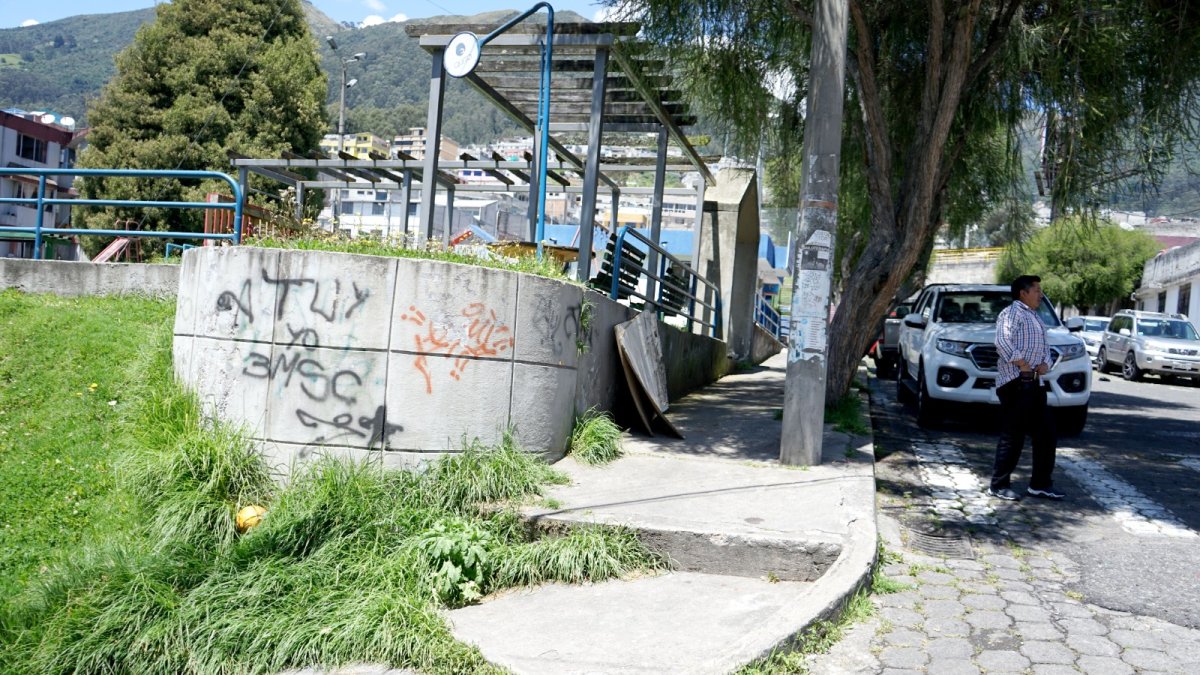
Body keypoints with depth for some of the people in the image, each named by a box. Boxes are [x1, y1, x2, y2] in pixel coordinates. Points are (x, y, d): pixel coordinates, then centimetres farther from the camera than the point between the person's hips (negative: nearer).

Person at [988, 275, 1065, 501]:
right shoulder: (1013, 313, -7)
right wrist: (1021, 363, -20)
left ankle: (1040, 484, 19)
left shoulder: (1035, 318, 23)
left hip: (1034, 383, 10)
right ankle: (999, 485, 2)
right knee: (1012, 436, -6)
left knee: (1046, 433, 10)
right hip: (1016, 383, -10)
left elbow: (1044, 347, 28)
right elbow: (1002, 341, -23)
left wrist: (1045, 363, 7)